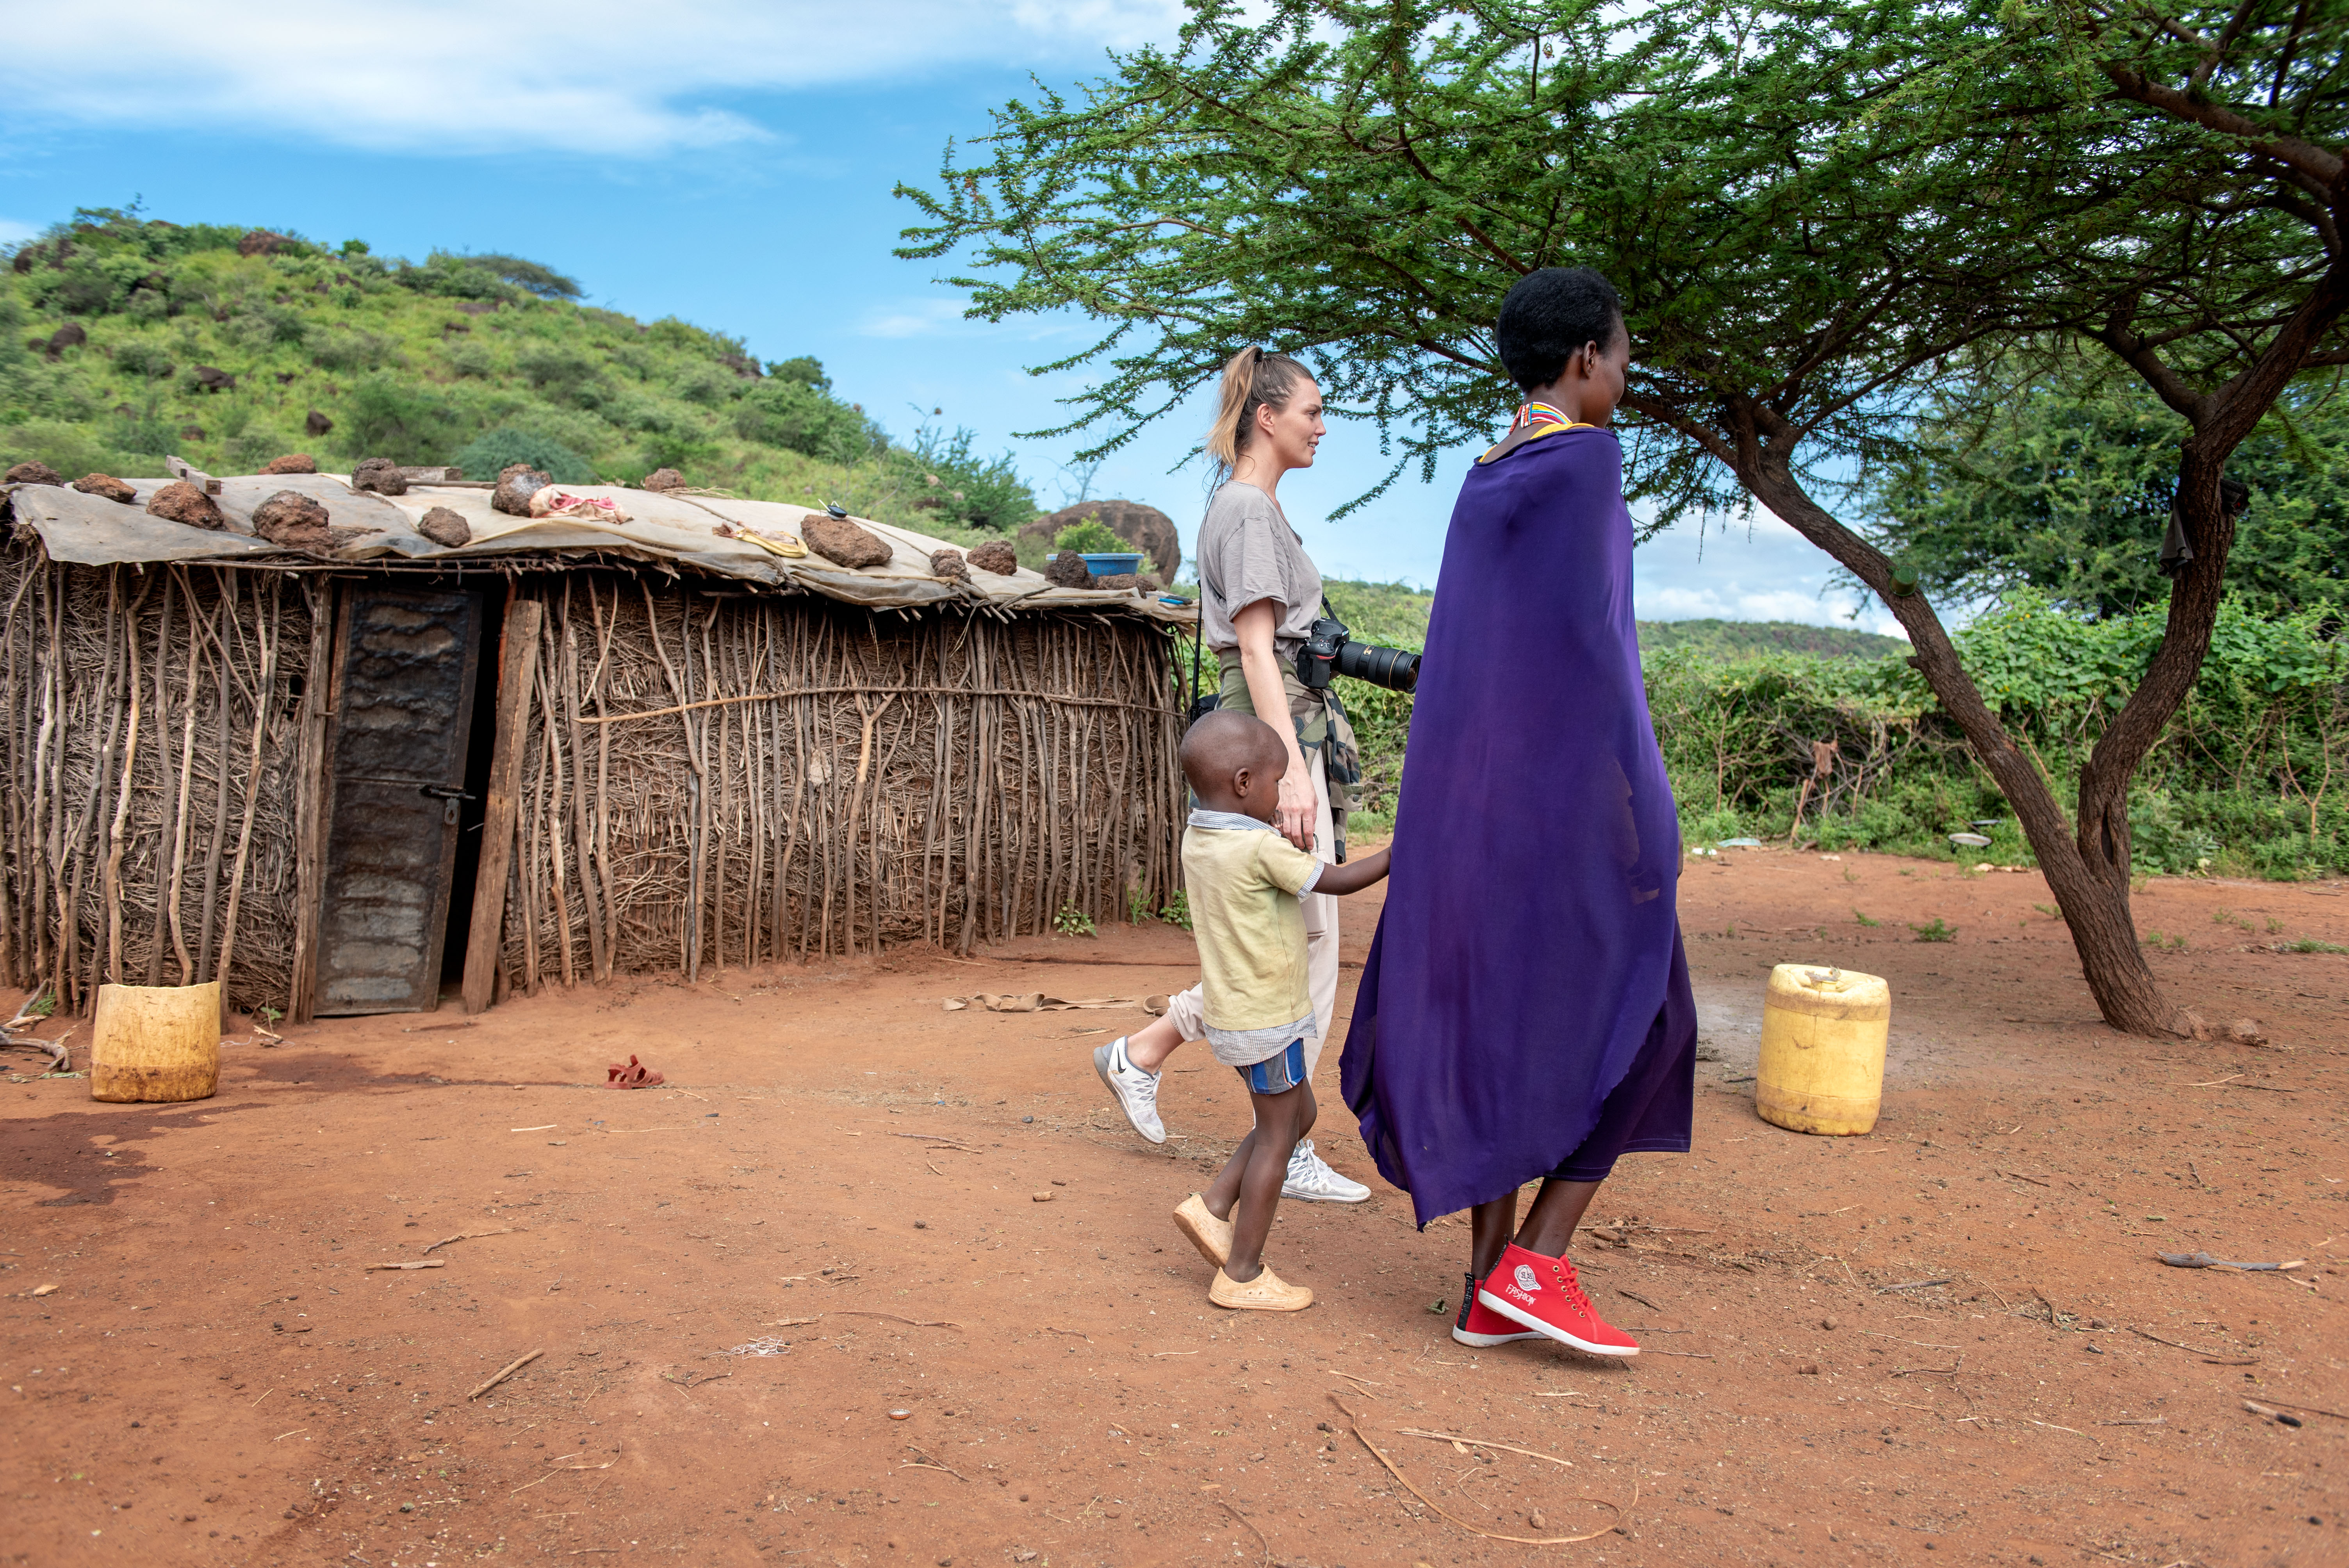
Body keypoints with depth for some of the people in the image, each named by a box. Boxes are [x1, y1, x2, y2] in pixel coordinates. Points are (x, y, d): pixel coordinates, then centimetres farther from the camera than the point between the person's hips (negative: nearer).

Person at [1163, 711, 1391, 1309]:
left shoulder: (1197, 839, 2)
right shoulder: (1261, 848, -23)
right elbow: (1340, 881, -15)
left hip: (1235, 1012, 9)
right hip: (1267, 1018, -9)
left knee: (1299, 1115, 21)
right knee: (1277, 1136, 4)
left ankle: (1213, 1208, 19)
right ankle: (1242, 1275, 12)